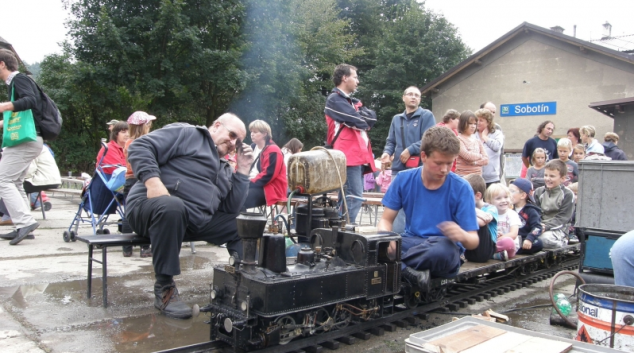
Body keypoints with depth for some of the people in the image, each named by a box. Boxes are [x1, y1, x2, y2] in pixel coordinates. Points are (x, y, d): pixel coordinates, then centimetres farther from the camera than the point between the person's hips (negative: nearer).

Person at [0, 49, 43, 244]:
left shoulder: (19, 79, -9)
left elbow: (31, 100, -28)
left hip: (26, 141, -10)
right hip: (25, 140, 10)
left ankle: (25, 221, -18)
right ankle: (22, 227, 13)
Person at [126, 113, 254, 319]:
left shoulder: (224, 169, 24)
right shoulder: (186, 134, 3)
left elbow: (232, 210, 13)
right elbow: (140, 147, -8)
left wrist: (243, 171, 10)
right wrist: (153, 182, -24)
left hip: (196, 222, 8)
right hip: (151, 204, -7)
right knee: (171, 206, -41)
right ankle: (164, 288, -28)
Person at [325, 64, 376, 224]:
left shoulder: (353, 102, 26)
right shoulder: (335, 100, -3)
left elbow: (372, 117, 11)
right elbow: (357, 121, -13)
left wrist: (359, 115, -6)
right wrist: (364, 120, 8)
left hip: (358, 155, 9)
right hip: (348, 155, -9)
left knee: (347, 198, 9)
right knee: (354, 197, -16)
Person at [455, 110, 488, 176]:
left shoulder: (477, 141, 12)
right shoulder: (459, 139, -6)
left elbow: (486, 159, 6)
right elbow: (467, 155, -17)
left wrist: (474, 162, -13)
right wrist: (480, 156, 1)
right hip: (463, 176, -6)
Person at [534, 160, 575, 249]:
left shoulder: (567, 194, 0)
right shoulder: (539, 192, 14)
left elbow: (562, 218, -7)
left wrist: (545, 227, -20)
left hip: (558, 229, -3)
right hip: (540, 228, 3)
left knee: (545, 237, -36)